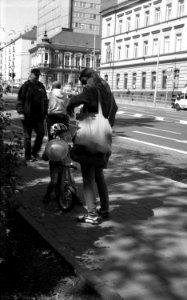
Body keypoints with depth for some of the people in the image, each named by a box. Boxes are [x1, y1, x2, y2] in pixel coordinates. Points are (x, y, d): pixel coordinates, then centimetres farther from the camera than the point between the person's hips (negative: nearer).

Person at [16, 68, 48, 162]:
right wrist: (20, 112, -14)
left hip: (39, 115, 5)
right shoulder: (26, 86, -4)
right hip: (27, 116, -5)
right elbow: (20, 100, -6)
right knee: (27, 136, 2)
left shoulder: (41, 86, 13)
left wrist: (45, 112, 12)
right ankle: (28, 156, 12)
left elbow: (45, 100, 18)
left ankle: (34, 152, 19)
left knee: (41, 133, 2)